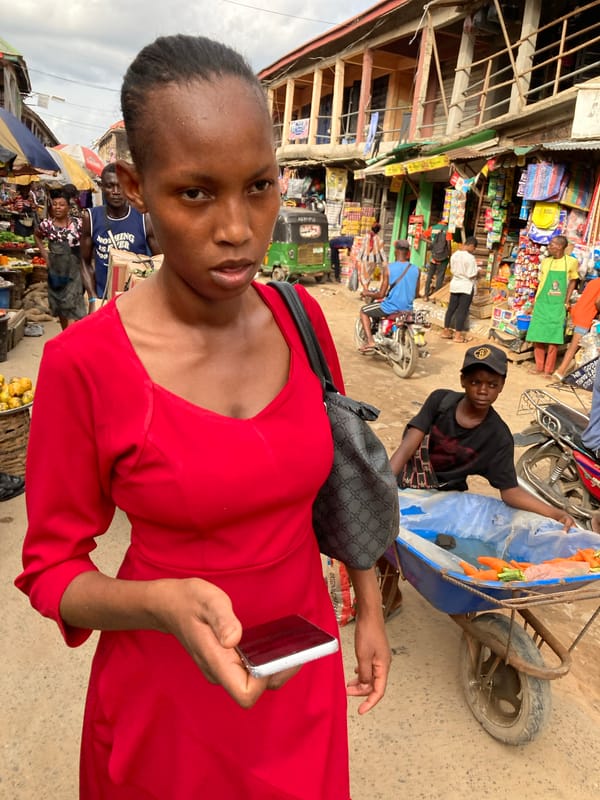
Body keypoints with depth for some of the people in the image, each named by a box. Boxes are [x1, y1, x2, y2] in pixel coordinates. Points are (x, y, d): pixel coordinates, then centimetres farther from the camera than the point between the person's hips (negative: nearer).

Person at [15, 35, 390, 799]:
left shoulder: (300, 318, -10)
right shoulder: (84, 362, -23)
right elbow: (51, 569, -12)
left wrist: (370, 610, 6)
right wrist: (166, 606, -31)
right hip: (166, 685, -3)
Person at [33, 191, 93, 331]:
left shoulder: (77, 223, -8)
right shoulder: (47, 224, 1)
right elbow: (36, 235, 21)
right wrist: (43, 252, 8)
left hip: (73, 269, -4)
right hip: (55, 269, 4)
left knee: (71, 306, -11)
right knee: (59, 306, 13)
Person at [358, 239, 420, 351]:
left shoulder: (388, 268, -13)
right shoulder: (415, 269, -1)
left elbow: (381, 294, -13)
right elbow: (416, 293, 9)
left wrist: (368, 293, 5)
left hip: (391, 307, -5)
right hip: (407, 308, 5)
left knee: (364, 311, 18)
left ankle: (370, 341, 3)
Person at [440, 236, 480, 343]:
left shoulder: (454, 255, 2)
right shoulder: (470, 257, -19)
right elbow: (472, 275, -18)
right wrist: (477, 272, 1)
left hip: (454, 284, 6)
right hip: (466, 287, -6)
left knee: (451, 308, 12)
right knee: (462, 310, -1)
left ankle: (446, 331, 16)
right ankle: (458, 335, 2)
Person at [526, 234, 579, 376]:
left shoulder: (571, 262, -3)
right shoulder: (545, 261, 3)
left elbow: (573, 281, 8)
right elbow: (541, 283, 9)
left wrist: (566, 302, 3)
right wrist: (535, 302, 5)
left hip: (558, 306, -2)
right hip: (542, 304, 2)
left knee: (553, 338, -2)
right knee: (537, 335, 2)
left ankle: (549, 370, 5)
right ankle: (539, 366, 13)